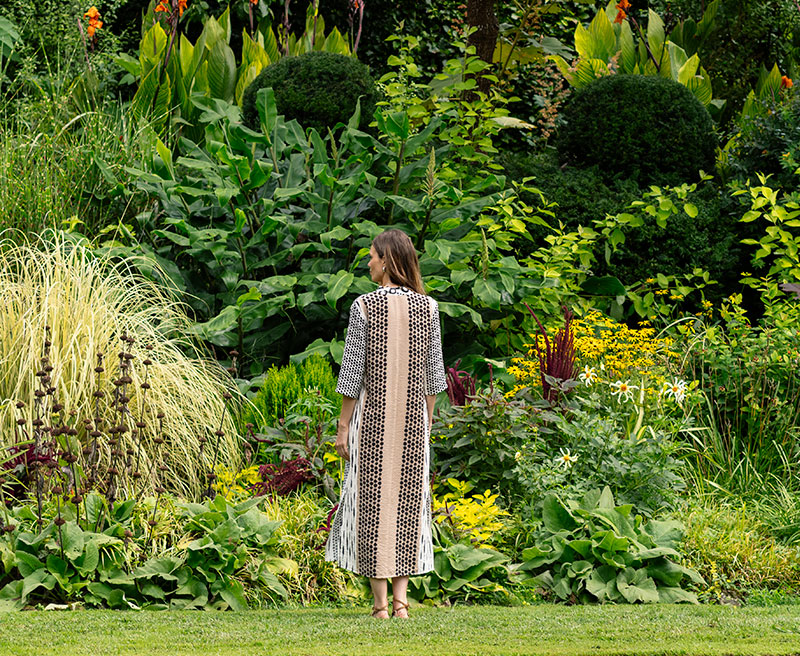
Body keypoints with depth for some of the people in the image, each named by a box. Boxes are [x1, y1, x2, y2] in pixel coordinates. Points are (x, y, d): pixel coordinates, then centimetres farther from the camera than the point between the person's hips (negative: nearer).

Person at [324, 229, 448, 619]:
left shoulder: (365, 306, -9)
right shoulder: (428, 307, 1)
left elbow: (353, 370, -7)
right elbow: (434, 372, 6)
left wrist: (343, 426, -1)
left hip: (372, 415, -3)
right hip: (414, 415, 3)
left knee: (373, 499, 3)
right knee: (408, 499, 9)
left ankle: (380, 602, 2)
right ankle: (401, 598, 5)